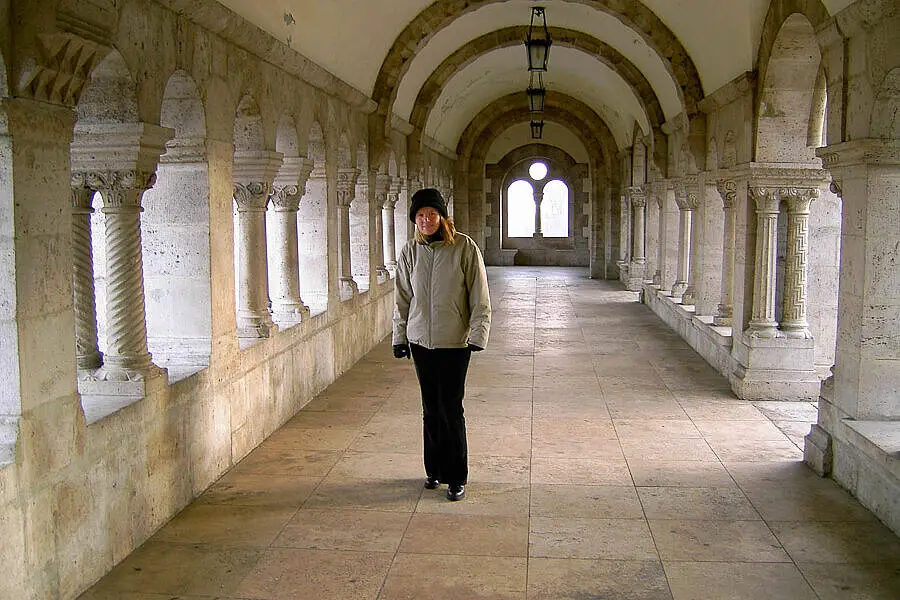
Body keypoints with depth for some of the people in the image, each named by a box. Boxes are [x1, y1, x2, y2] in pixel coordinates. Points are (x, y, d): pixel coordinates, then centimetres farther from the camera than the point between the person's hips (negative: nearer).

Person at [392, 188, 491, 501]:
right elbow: (402, 298, 12)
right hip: (420, 340, 4)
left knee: (451, 409, -2)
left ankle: (456, 477, 11)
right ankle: (434, 469, 27)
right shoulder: (410, 252, 3)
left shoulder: (464, 248, -8)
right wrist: (399, 336, 12)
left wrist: (478, 334, -10)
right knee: (430, 408, 12)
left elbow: (479, 298, -6)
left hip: (454, 342, -4)